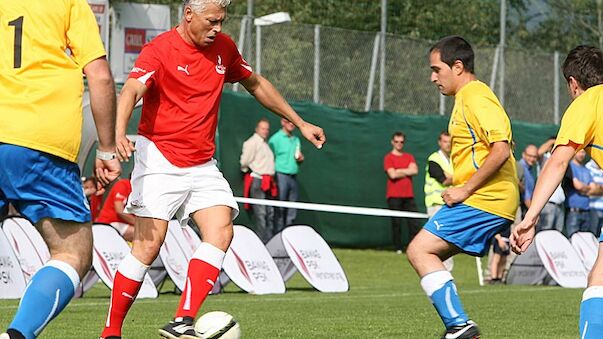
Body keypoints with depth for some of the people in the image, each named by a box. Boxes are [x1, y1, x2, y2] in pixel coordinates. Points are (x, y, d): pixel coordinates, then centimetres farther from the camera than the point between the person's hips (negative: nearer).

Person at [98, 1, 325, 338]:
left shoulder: (224, 48, 8)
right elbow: (131, 90, -28)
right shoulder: (160, 50, -12)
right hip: (160, 161, -6)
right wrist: (119, 134, -47)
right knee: (149, 245, -12)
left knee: (221, 231, -17)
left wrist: (300, 123, 26)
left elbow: (256, 84, 25)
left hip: (203, 165, 6)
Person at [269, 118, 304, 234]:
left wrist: (301, 158, 3)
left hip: (293, 176, 7)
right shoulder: (275, 139, -4)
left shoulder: (296, 140, 18)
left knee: (292, 211, 6)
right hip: (281, 175, -7)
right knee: (280, 209, -7)